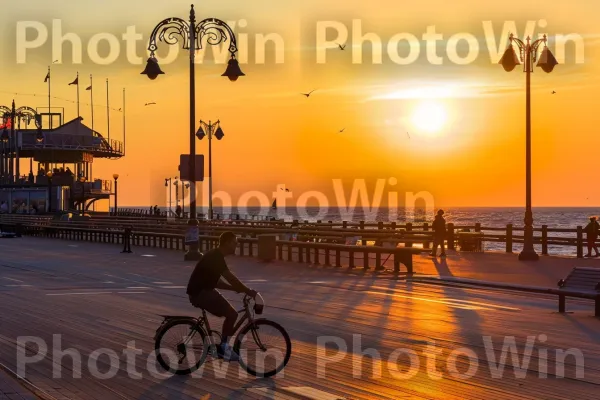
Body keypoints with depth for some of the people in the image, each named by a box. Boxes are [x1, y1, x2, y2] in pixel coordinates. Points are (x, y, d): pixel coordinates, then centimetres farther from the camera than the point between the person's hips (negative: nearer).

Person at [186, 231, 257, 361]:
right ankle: (223, 347, -3)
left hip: (203, 290, 10)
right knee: (232, 314, -14)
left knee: (230, 312, 11)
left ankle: (223, 345, 16)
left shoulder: (215, 256, 13)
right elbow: (230, 278, -23)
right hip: (200, 292, -10)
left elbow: (215, 281, 18)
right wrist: (249, 291, -17)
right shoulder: (216, 257, -18)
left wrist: (235, 288, 9)